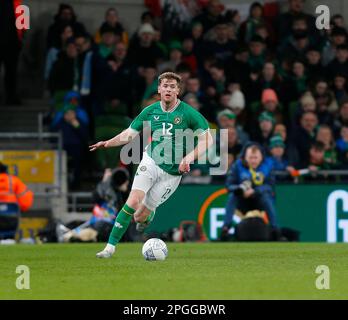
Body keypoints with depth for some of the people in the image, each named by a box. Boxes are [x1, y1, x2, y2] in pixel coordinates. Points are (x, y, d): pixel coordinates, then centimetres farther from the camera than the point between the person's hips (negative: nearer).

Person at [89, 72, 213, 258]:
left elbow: (207, 139, -7)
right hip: (151, 161, 2)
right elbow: (130, 134, 7)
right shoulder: (150, 111, 0)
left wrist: (190, 157, -22)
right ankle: (110, 247, -14)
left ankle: (148, 215, 38)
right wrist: (108, 143, -10)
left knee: (139, 217, -2)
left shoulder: (188, 113, -10)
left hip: (173, 172, -2)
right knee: (133, 203, -22)